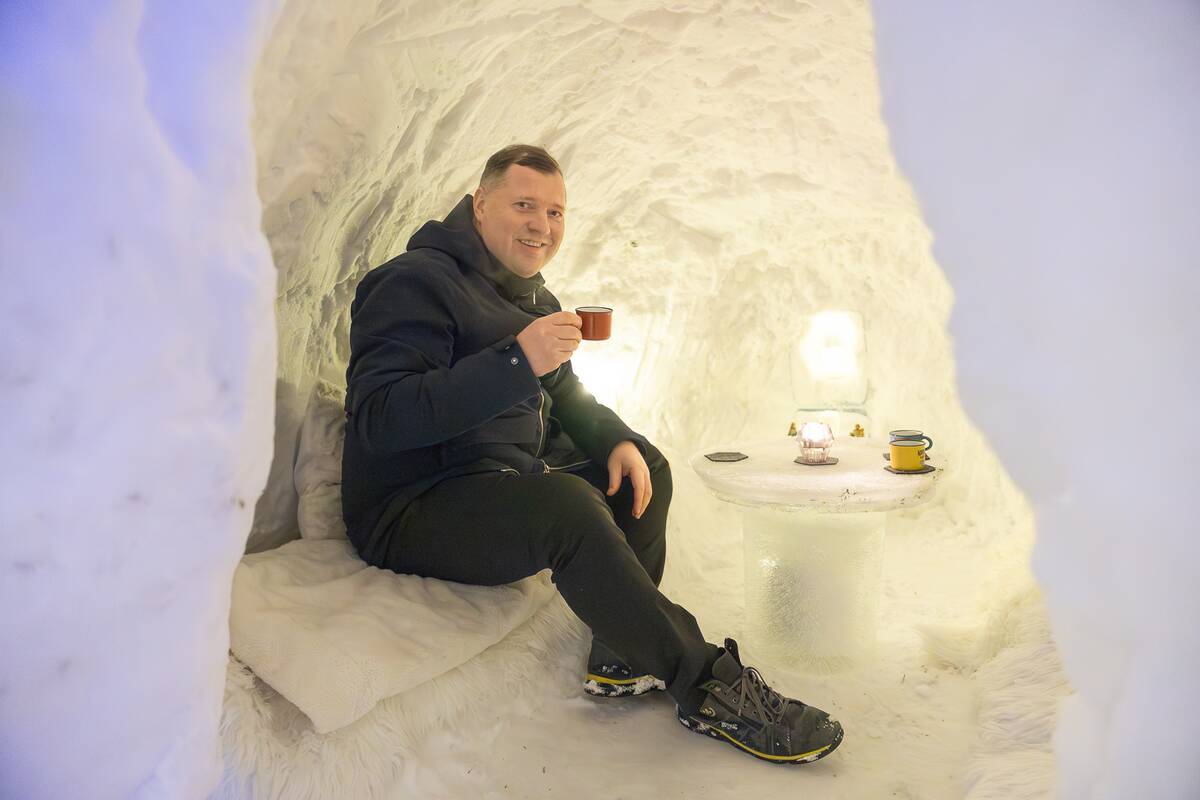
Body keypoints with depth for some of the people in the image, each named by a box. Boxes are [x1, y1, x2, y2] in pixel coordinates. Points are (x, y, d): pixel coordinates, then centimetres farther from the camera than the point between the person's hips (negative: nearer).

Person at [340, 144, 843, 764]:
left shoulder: (532, 296, 17)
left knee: (646, 468, 7)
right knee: (568, 503, -34)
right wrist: (516, 360, -32)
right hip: (415, 509, -10)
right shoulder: (415, 281, -13)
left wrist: (617, 441, 1)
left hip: (506, 480, 10)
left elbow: (565, 396, 24)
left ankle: (624, 655, -5)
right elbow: (377, 418, -25)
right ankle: (707, 686, -22)